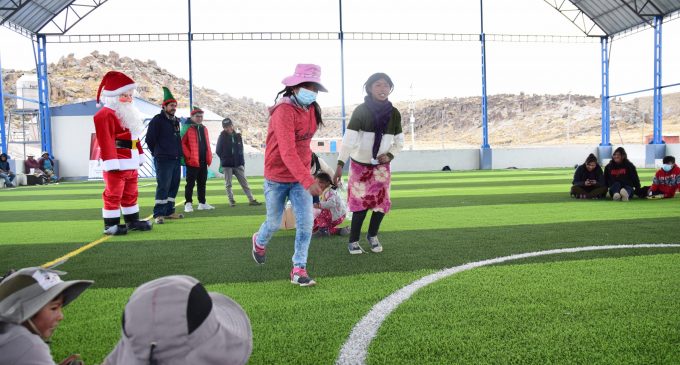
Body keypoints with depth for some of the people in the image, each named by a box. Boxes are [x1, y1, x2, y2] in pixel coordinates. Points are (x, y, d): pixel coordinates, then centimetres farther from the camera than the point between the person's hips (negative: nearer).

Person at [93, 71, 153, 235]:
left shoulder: (128, 114, 20)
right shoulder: (105, 115, -12)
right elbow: (106, 140, -19)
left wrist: (139, 156, 22)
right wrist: (111, 162, -24)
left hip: (131, 162, 10)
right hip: (117, 163, -10)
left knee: (131, 194, 16)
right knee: (113, 195, -4)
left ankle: (132, 221, 26)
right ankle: (110, 225, 4)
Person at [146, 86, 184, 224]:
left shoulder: (176, 121, 16)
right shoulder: (157, 120, -7)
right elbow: (149, 139, -7)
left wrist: (178, 153, 16)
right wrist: (158, 153, 2)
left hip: (176, 160, 8)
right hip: (163, 160, -8)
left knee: (174, 186, 10)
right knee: (163, 187, -9)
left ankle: (169, 211, 19)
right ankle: (158, 214, -5)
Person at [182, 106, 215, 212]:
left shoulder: (204, 129, 16)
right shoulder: (188, 129, -6)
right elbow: (182, 143, -12)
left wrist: (209, 157, 10)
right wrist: (188, 156, -16)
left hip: (203, 161, 7)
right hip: (192, 162, -7)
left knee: (202, 183, 12)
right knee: (190, 183, -2)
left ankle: (202, 203, 19)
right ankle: (188, 203, 4)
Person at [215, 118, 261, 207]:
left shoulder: (238, 136, 6)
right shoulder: (222, 137, -4)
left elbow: (241, 149, 11)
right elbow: (218, 151, -1)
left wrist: (242, 162, 5)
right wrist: (225, 159, 0)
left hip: (238, 164, 3)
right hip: (227, 165, -3)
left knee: (244, 182, 4)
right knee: (228, 184, 3)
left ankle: (251, 200, 6)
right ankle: (231, 201, 12)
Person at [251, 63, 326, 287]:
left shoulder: (311, 109, 1)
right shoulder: (284, 111, -23)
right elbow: (287, 152, -32)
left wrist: (306, 175, 12)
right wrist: (308, 181, -38)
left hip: (301, 177, 5)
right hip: (277, 177, -5)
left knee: (306, 222, -6)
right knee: (274, 223, 13)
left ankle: (299, 269, 5)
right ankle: (259, 241, 47)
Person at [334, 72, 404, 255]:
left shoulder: (394, 113, -2)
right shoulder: (361, 111, -14)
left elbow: (399, 141, 6)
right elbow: (348, 139, -21)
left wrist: (390, 155, -13)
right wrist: (340, 164, -29)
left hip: (381, 166, 4)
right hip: (360, 165, -3)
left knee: (381, 202, 2)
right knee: (361, 204, -3)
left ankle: (372, 236, 26)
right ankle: (353, 241, 13)